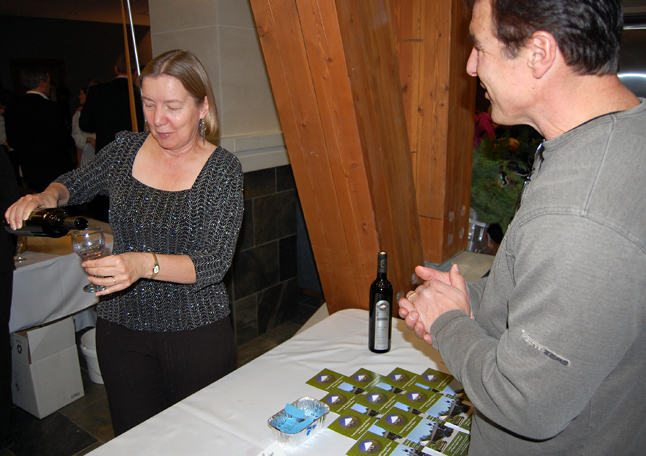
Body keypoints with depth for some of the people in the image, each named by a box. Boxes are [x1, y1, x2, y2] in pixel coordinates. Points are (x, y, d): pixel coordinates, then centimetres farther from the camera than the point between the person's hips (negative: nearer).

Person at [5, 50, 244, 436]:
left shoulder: (222, 169, -11)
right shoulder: (125, 149, 0)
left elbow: (216, 262, -19)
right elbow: (74, 185, 19)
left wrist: (146, 264, -34)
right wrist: (45, 198, -3)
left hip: (196, 330, -3)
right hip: (122, 326, 3)